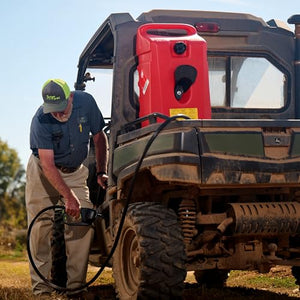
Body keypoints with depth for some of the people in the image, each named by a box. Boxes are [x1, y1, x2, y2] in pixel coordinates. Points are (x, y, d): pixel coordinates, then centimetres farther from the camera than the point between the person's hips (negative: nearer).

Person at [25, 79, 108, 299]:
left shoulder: (86, 102, -16)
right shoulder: (41, 121, -25)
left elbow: (99, 137, -1)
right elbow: (48, 165, -27)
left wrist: (101, 172, -7)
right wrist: (69, 197, -33)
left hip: (75, 172, 3)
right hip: (43, 173, -3)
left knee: (84, 223, -12)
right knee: (41, 227, -8)